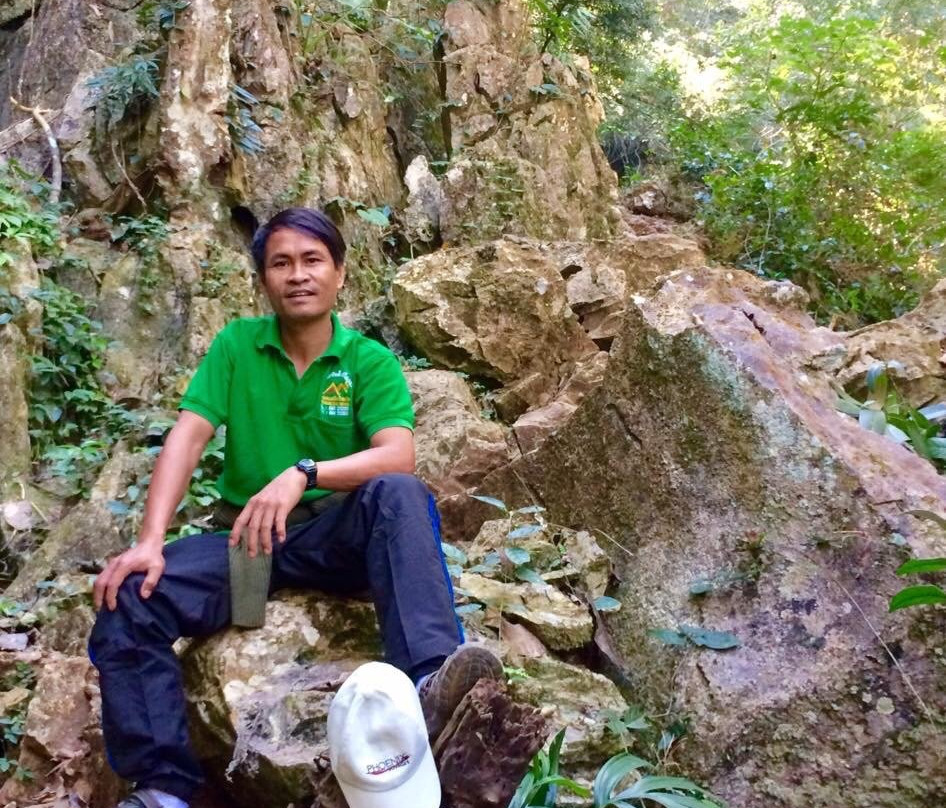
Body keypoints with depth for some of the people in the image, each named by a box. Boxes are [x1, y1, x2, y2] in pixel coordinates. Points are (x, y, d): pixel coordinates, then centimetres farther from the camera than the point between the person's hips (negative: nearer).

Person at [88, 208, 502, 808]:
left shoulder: (370, 360, -2)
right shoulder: (236, 344, 3)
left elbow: (399, 455, -18)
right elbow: (187, 439, -7)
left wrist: (302, 475, -34)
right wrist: (150, 541, -21)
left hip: (340, 535, -1)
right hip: (247, 537, 2)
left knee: (398, 491, -33)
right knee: (130, 598, -21)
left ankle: (429, 682, -50)